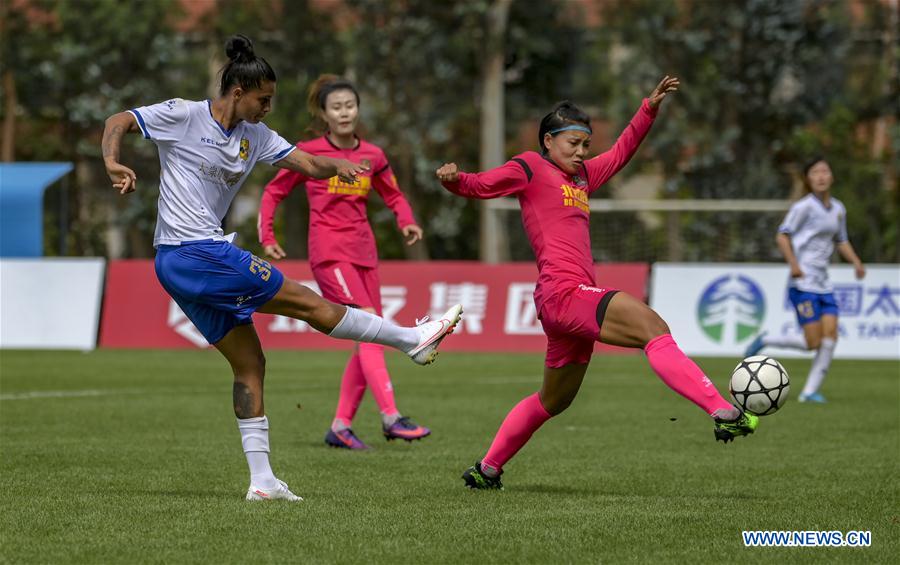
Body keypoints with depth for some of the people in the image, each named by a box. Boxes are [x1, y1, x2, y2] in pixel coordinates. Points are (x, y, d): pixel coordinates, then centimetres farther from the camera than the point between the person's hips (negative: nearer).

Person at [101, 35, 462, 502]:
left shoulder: (255, 135, 13)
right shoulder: (183, 116, -6)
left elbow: (307, 163, 10)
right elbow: (118, 121, -5)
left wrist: (337, 165, -12)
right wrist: (113, 164, -25)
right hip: (197, 253, -9)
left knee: (249, 364, 7)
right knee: (308, 303, -6)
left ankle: (261, 480, 7)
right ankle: (413, 339, 1)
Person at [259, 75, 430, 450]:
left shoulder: (372, 155, 8)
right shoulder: (308, 152, -3)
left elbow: (393, 196, 21)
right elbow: (273, 193, 6)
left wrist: (407, 222, 1)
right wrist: (267, 237, -2)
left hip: (363, 253, 6)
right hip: (329, 254, -6)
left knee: (370, 343, 4)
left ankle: (341, 426, 13)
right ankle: (391, 418, -27)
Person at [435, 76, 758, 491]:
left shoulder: (581, 176, 26)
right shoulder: (530, 168, 4)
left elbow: (620, 153, 38)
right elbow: (481, 185, -3)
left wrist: (650, 107, 34)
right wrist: (454, 180, -25)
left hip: (571, 305, 10)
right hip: (563, 293, -10)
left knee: (553, 401, 20)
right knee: (654, 328, -21)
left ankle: (487, 469, 29)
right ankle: (723, 414, -31)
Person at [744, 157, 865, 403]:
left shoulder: (838, 209, 13)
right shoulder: (804, 206, -8)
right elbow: (782, 235, -11)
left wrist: (856, 262, 9)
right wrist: (793, 263, -25)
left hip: (824, 285, 7)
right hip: (803, 283, -7)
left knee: (831, 335, -7)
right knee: (814, 342, -11)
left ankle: (810, 391, 1)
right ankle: (764, 341, 12)